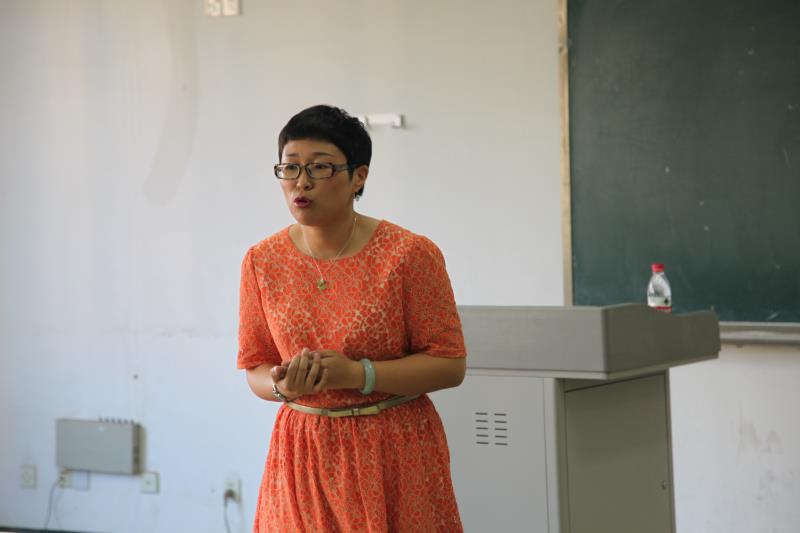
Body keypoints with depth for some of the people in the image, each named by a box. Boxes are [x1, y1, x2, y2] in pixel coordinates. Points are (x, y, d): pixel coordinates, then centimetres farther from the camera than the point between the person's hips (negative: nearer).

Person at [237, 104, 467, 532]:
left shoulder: (410, 255, -10)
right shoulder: (262, 261, 1)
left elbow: (449, 364, -9)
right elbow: (255, 369, 8)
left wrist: (359, 374, -21)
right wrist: (284, 385, -15)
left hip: (395, 454, -3)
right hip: (302, 452, 3)